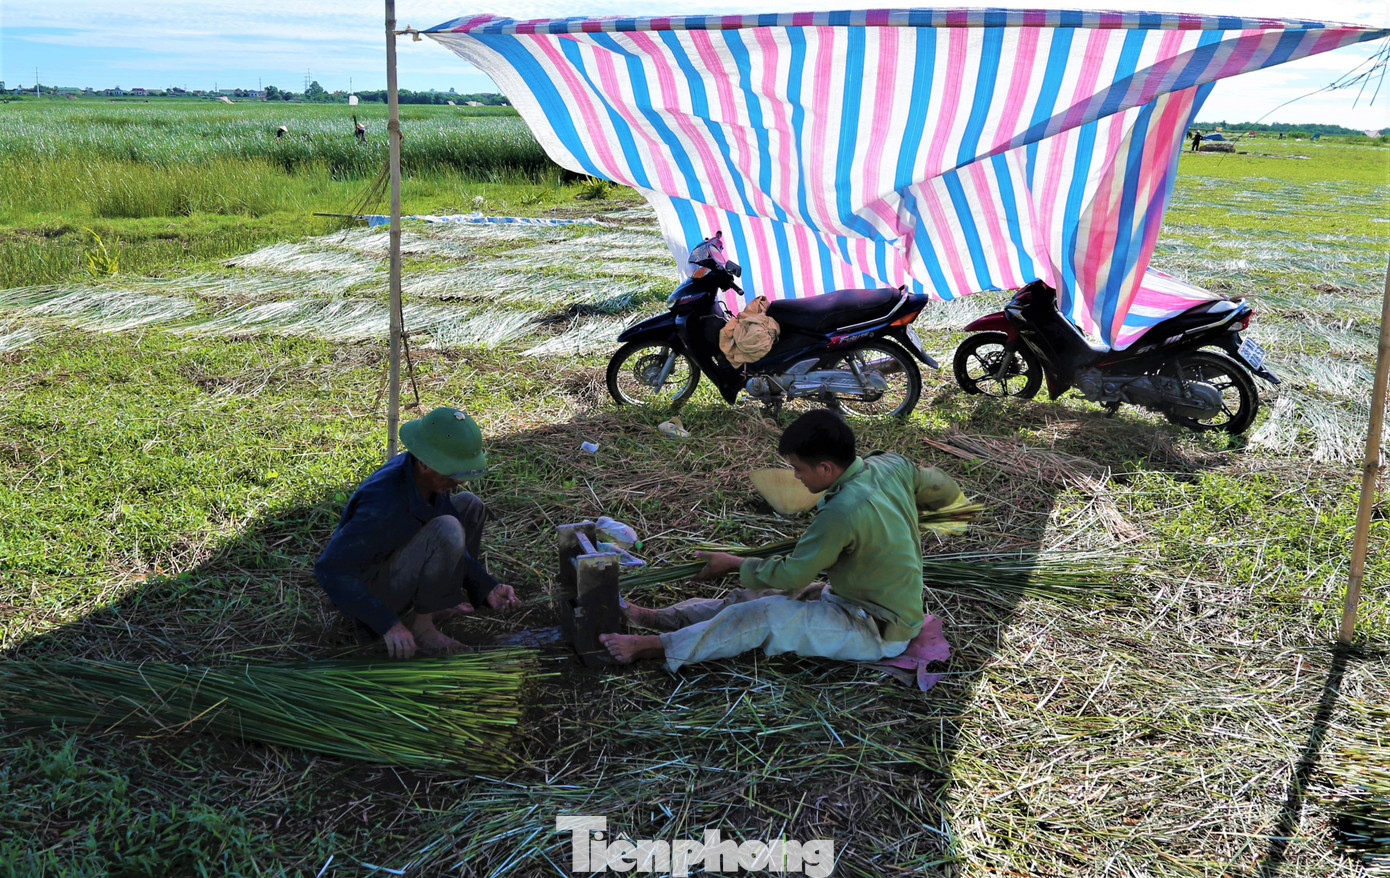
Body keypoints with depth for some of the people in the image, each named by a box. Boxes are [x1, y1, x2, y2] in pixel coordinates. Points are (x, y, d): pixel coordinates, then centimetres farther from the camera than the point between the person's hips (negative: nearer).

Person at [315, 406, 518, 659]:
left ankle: (438, 602, 11)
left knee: (469, 506, 9)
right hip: (362, 590, -9)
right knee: (447, 530, -31)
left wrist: (488, 587, -7)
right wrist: (389, 625, -32)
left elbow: (449, 546, 4)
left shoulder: (428, 473, -9)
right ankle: (423, 626, -15)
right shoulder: (385, 503, -35)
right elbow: (329, 570, -31)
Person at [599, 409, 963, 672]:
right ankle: (660, 617, 10)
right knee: (755, 595, 6)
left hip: (879, 630, -9)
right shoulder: (891, 466, -8)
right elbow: (948, 490, 8)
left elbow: (792, 573, -19)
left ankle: (653, 647, -12)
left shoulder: (841, 511, -31)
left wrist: (733, 564, -5)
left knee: (763, 616, -17)